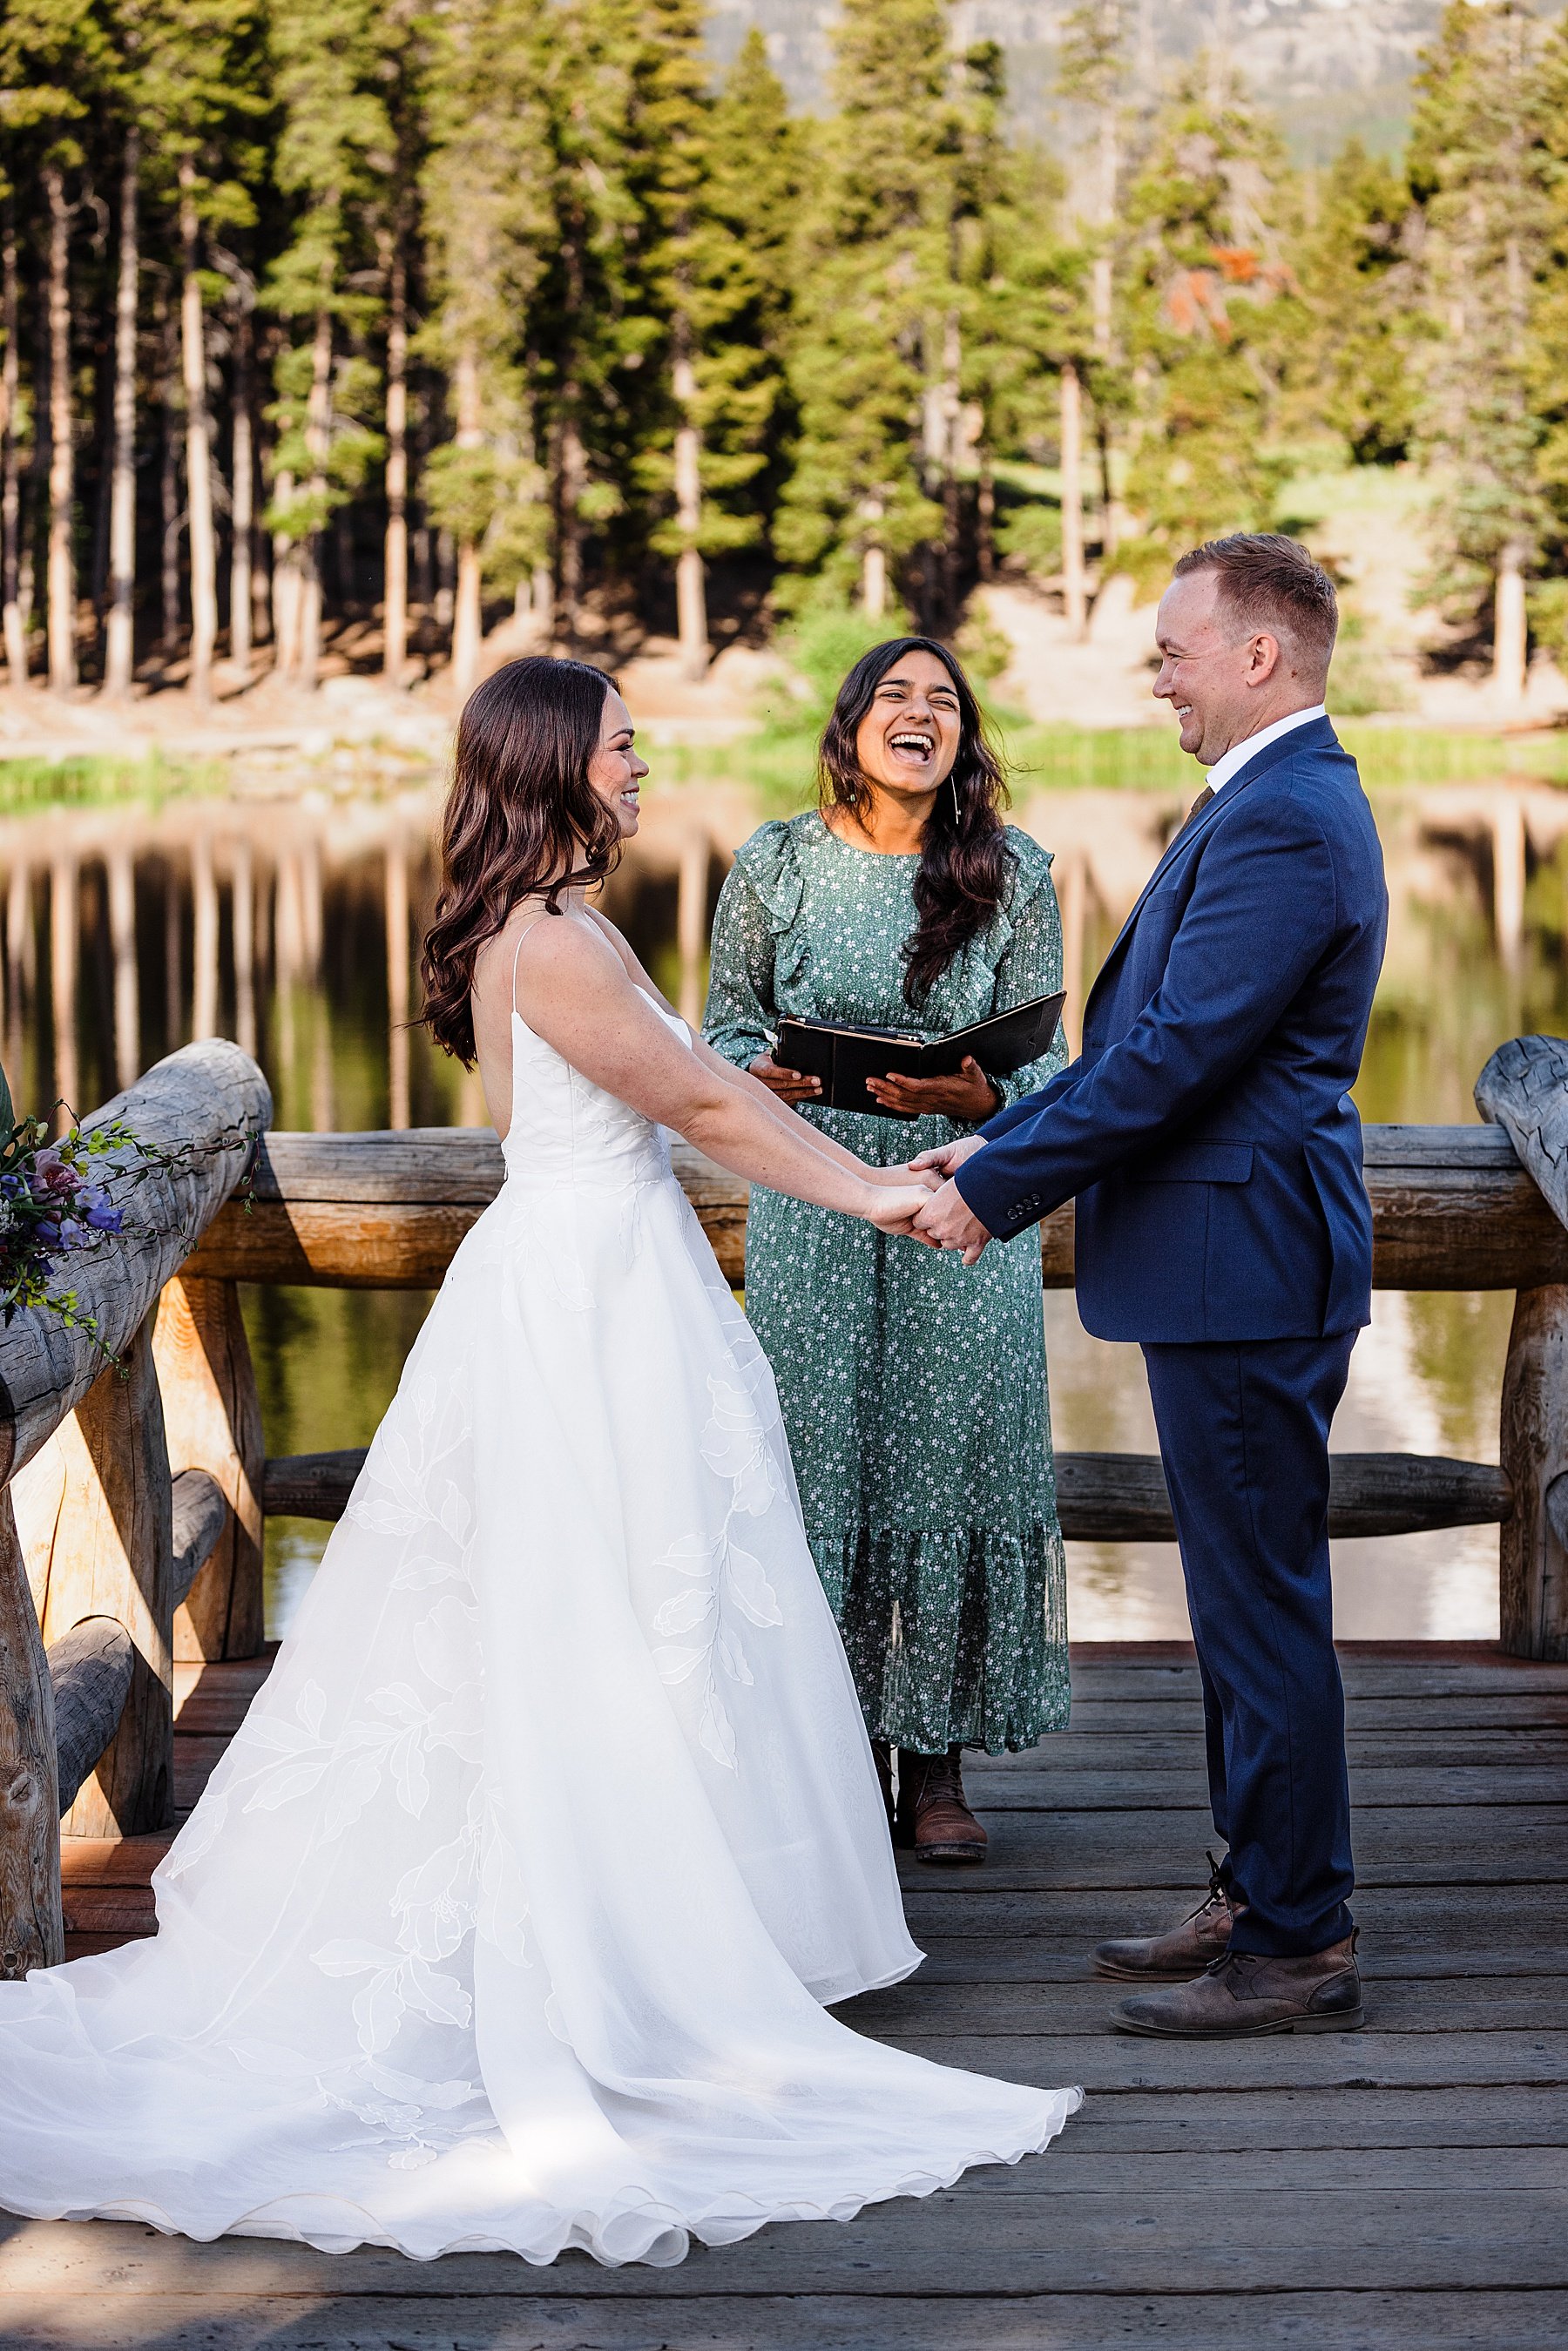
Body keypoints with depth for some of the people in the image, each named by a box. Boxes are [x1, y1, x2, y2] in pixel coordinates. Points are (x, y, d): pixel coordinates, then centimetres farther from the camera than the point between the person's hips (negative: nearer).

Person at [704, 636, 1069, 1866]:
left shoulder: (1015, 872, 0)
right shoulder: (776, 864, 1)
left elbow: (1043, 1061, 1)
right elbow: (727, 1024, 9)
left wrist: (976, 1097, -19)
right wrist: (757, 1075, -13)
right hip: (811, 1209, 0)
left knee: (953, 1453, 1)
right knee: (822, 1458, 1)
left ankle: (938, 1763, 12)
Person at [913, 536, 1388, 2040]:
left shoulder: (1283, 820, -19)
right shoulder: (1277, 801, 16)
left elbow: (1174, 1057, -22)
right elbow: (1150, 1031, 18)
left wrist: (998, 1191, -15)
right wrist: (1000, 1147, 12)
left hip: (1242, 1267, -11)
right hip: (1234, 1264, 11)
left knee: (1261, 1603, -3)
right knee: (1246, 1595, 17)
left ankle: (1294, 1947, 5)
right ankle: (1262, 1897, 27)